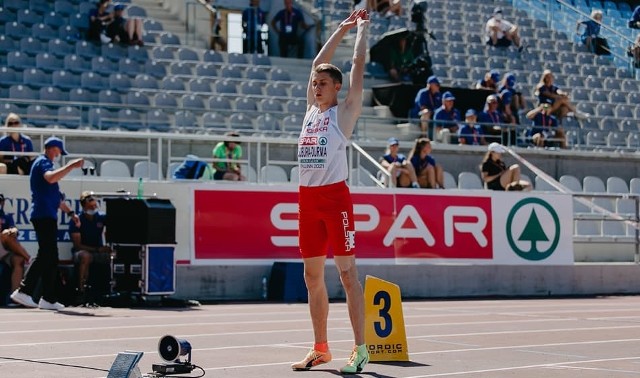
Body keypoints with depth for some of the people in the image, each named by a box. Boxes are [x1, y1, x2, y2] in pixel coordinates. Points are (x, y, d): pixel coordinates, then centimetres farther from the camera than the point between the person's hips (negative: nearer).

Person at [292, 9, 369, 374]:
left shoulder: (345, 111, 1)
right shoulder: (312, 109, 17)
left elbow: (359, 64, 1)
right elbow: (319, 63, 25)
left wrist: (363, 27, 13)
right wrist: (343, 28, 30)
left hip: (335, 196, -7)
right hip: (308, 198, 7)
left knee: (347, 271, -7)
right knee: (313, 275, 8)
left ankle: (361, 349, -6)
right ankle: (321, 348, 15)